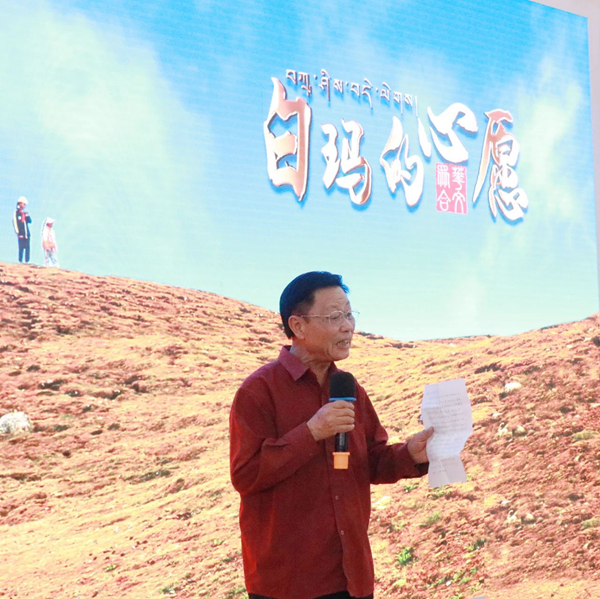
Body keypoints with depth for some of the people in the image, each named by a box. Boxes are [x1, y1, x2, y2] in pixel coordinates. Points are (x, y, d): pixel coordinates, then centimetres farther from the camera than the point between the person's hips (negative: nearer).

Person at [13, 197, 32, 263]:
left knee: (27, 248, 2)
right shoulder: (16, 213, 0)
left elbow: (30, 221, 8)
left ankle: (27, 261, 5)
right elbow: (15, 223, -4)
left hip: (27, 234, 5)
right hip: (21, 235, -5)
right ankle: (20, 261, -5)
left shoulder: (25, 213, 16)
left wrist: (27, 215, -9)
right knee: (21, 248, -8)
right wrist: (18, 233, -10)